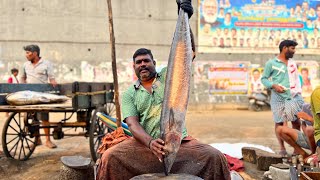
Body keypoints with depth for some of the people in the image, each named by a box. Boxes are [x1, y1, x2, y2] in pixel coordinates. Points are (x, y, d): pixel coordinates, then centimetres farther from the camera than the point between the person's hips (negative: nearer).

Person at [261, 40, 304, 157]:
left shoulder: (292, 63, 16)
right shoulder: (271, 63, -1)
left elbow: (297, 78, 20)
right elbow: (263, 79, 0)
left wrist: (299, 92, 10)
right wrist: (273, 85, -16)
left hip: (293, 96, 5)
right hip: (278, 97, -5)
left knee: (296, 121, 3)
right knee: (279, 122, 0)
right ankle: (282, 148, 11)